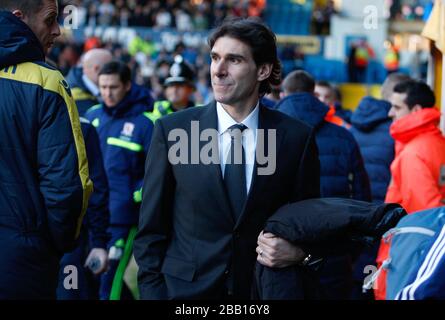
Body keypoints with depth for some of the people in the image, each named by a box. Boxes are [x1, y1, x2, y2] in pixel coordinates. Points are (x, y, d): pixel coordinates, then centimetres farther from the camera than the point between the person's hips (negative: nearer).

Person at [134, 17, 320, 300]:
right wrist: (152, 290, -8)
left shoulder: (296, 137, -4)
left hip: (262, 288, 1)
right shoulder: (171, 130, -5)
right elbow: (151, 229, -1)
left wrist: (297, 252, -15)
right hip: (185, 289, 0)